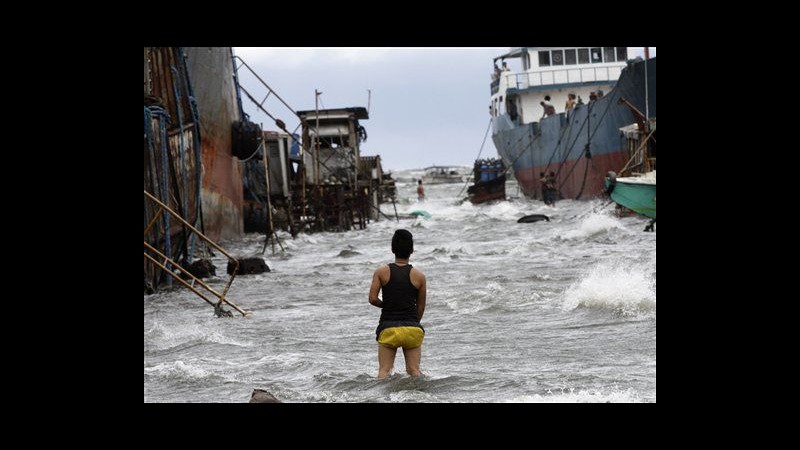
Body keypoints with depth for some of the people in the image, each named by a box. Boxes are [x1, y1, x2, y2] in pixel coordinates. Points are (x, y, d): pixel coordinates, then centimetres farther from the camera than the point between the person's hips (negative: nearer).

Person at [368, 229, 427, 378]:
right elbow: (421, 307, 7)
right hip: (412, 328, 0)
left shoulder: (381, 271, -1)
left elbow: (372, 299, -5)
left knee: (384, 370, 2)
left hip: (388, 328, 0)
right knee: (414, 371, 4)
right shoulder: (419, 275, 0)